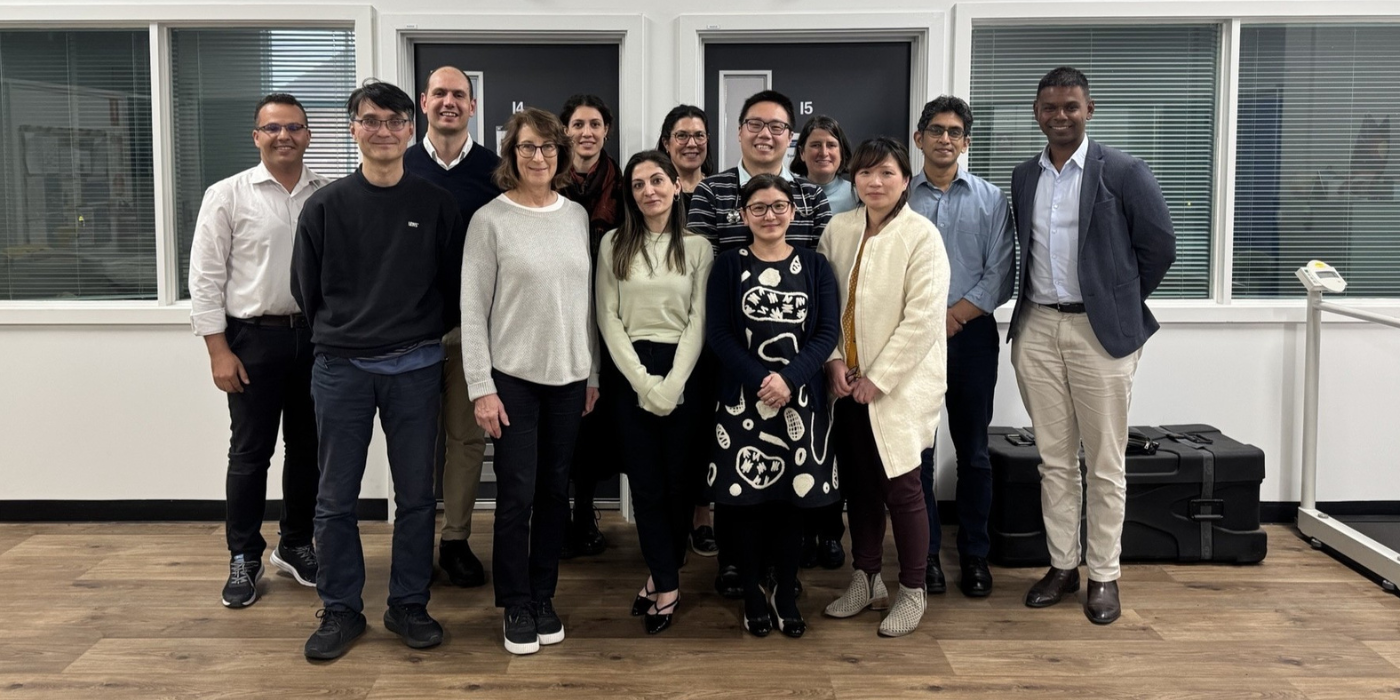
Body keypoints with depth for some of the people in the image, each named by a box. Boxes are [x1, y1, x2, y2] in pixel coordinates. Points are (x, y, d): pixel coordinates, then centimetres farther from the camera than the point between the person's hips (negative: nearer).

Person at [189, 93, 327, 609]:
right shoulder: (227, 195, -3)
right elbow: (206, 277, -4)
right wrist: (219, 350, -9)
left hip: (315, 335, 3)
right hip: (254, 337, -2)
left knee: (307, 446, 12)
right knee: (250, 452, 5)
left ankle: (296, 545, 28)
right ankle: (244, 558, 18)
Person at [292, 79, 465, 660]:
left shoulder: (436, 205, 2)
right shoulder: (326, 205, 1)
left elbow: (453, 286, 7)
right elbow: (306, 287, 9)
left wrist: (423, 336, 8)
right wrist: (340, 335, 12)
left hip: (415, 368, 0)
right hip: (341, 368, 0)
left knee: (416, 494, 6)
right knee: (336, 498, 6)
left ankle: (408, 605, 20)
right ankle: (340, 608, 19)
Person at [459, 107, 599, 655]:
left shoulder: (577, 216, 7)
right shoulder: (490, 219, -5)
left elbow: (587, 299, 11)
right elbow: (473, 308, -7)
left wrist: (592, 373, 10)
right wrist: (481, 388, -11)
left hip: (568, 376, 4)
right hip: (513, 377, -4)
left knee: (555, 491, 10)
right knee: (517, 493, -2)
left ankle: (544, 597, 23)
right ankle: (517, 606, 14)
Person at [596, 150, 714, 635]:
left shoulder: (698, 248, 3)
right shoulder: (614, 245, 4)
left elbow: (698, 321, -2)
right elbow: (608, 318, 0)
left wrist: (672, 385, -12)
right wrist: (643, 381, -10)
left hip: (684, 371, 0)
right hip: (630, 372, 1)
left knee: (680, 480, 3)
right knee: (646, 482, 1)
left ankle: (661, 576, 20)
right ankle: (667, 585, 10)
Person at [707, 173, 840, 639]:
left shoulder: (814, 266, 7)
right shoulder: (729, 266, 4)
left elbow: (828, 333, -1)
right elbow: (718, 334, -3)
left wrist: (788, 378, -16)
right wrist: (759, 380, -16)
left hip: (801, 400, 1)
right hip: (743, 399, -1)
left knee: (792, 496, 5)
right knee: (747, 496, 2)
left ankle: (786, 594, 21)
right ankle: (752, 595, 18)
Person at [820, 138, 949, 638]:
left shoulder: (921, 235, -9)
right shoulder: (838, 230, 5)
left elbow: (922, 318, -14)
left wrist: (878, 379, -14)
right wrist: (835, 359, -5)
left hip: (900, 384, -4)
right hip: (848, 383, 5)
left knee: (901, 487, 0)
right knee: (858, 483, 12)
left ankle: (911, 592, 16)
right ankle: (866, 579, 29)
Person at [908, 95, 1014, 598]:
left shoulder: (991, 199, 6)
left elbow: (1000, 274, -1)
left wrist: (957, 314, -11)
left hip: (972, 335, 0)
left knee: (972, 450, 7)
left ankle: (974, 555, 17)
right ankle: (925, 553, 15)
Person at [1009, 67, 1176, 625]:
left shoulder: (1124, 172, -4)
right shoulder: (1023, 178, 10)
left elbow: (1159, 247, -1)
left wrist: (1123, 303, 5)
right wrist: (1030, 306, 10)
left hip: (1101, 330, -4)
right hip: (1037, 328, 4)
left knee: (1104, 464, 3)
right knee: (1054, 458, 11)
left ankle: (1104, 574, 13)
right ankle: (1062, 564, 21)